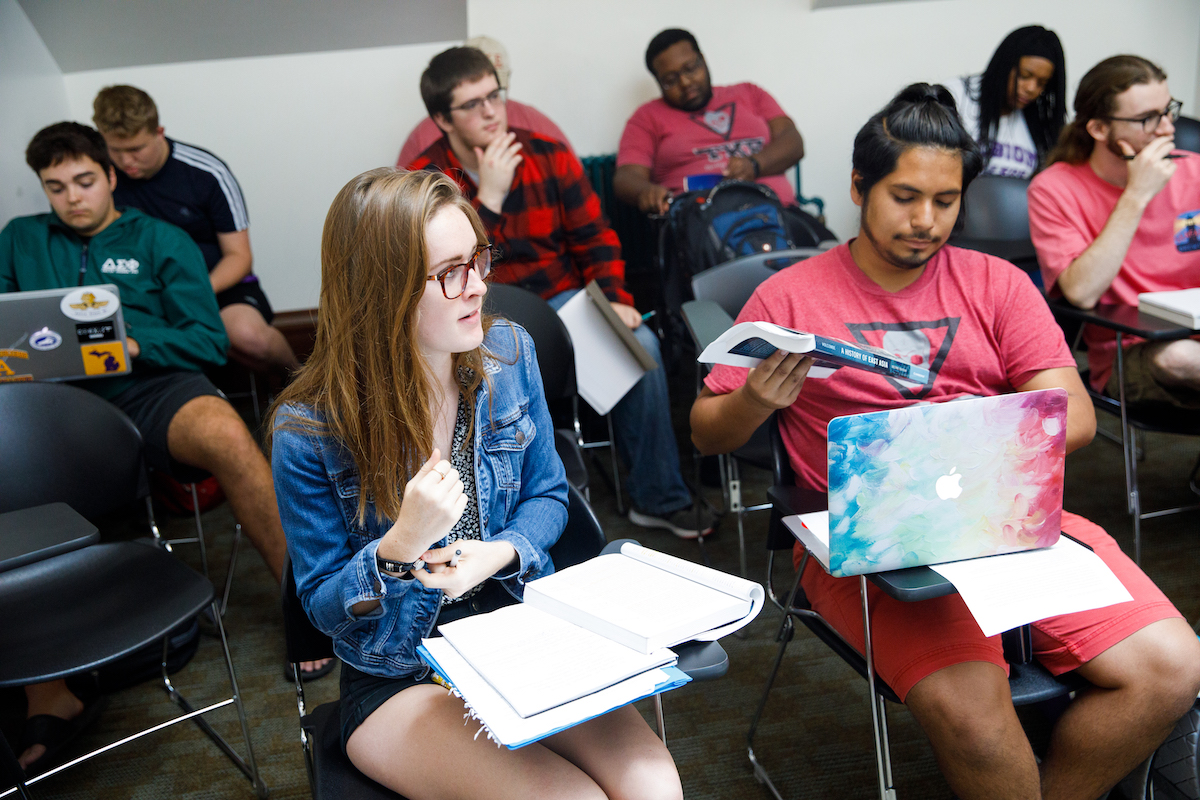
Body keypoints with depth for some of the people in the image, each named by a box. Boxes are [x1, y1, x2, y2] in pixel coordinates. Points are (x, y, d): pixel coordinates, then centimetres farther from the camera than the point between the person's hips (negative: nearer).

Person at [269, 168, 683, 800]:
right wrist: (400, 548, -27)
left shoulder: (508, 353, -5)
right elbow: (322, 604, -6)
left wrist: (499, 554, -15)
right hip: (397, 680, -3)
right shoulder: (309, 431, -16)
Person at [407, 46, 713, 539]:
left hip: (561, 301, 3)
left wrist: (614, 299, -10)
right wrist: (489, 197, -20)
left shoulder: (551, 157, 5)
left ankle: (658, 498, -8)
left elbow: (595, 238, 8)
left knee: (640, 342, -23)